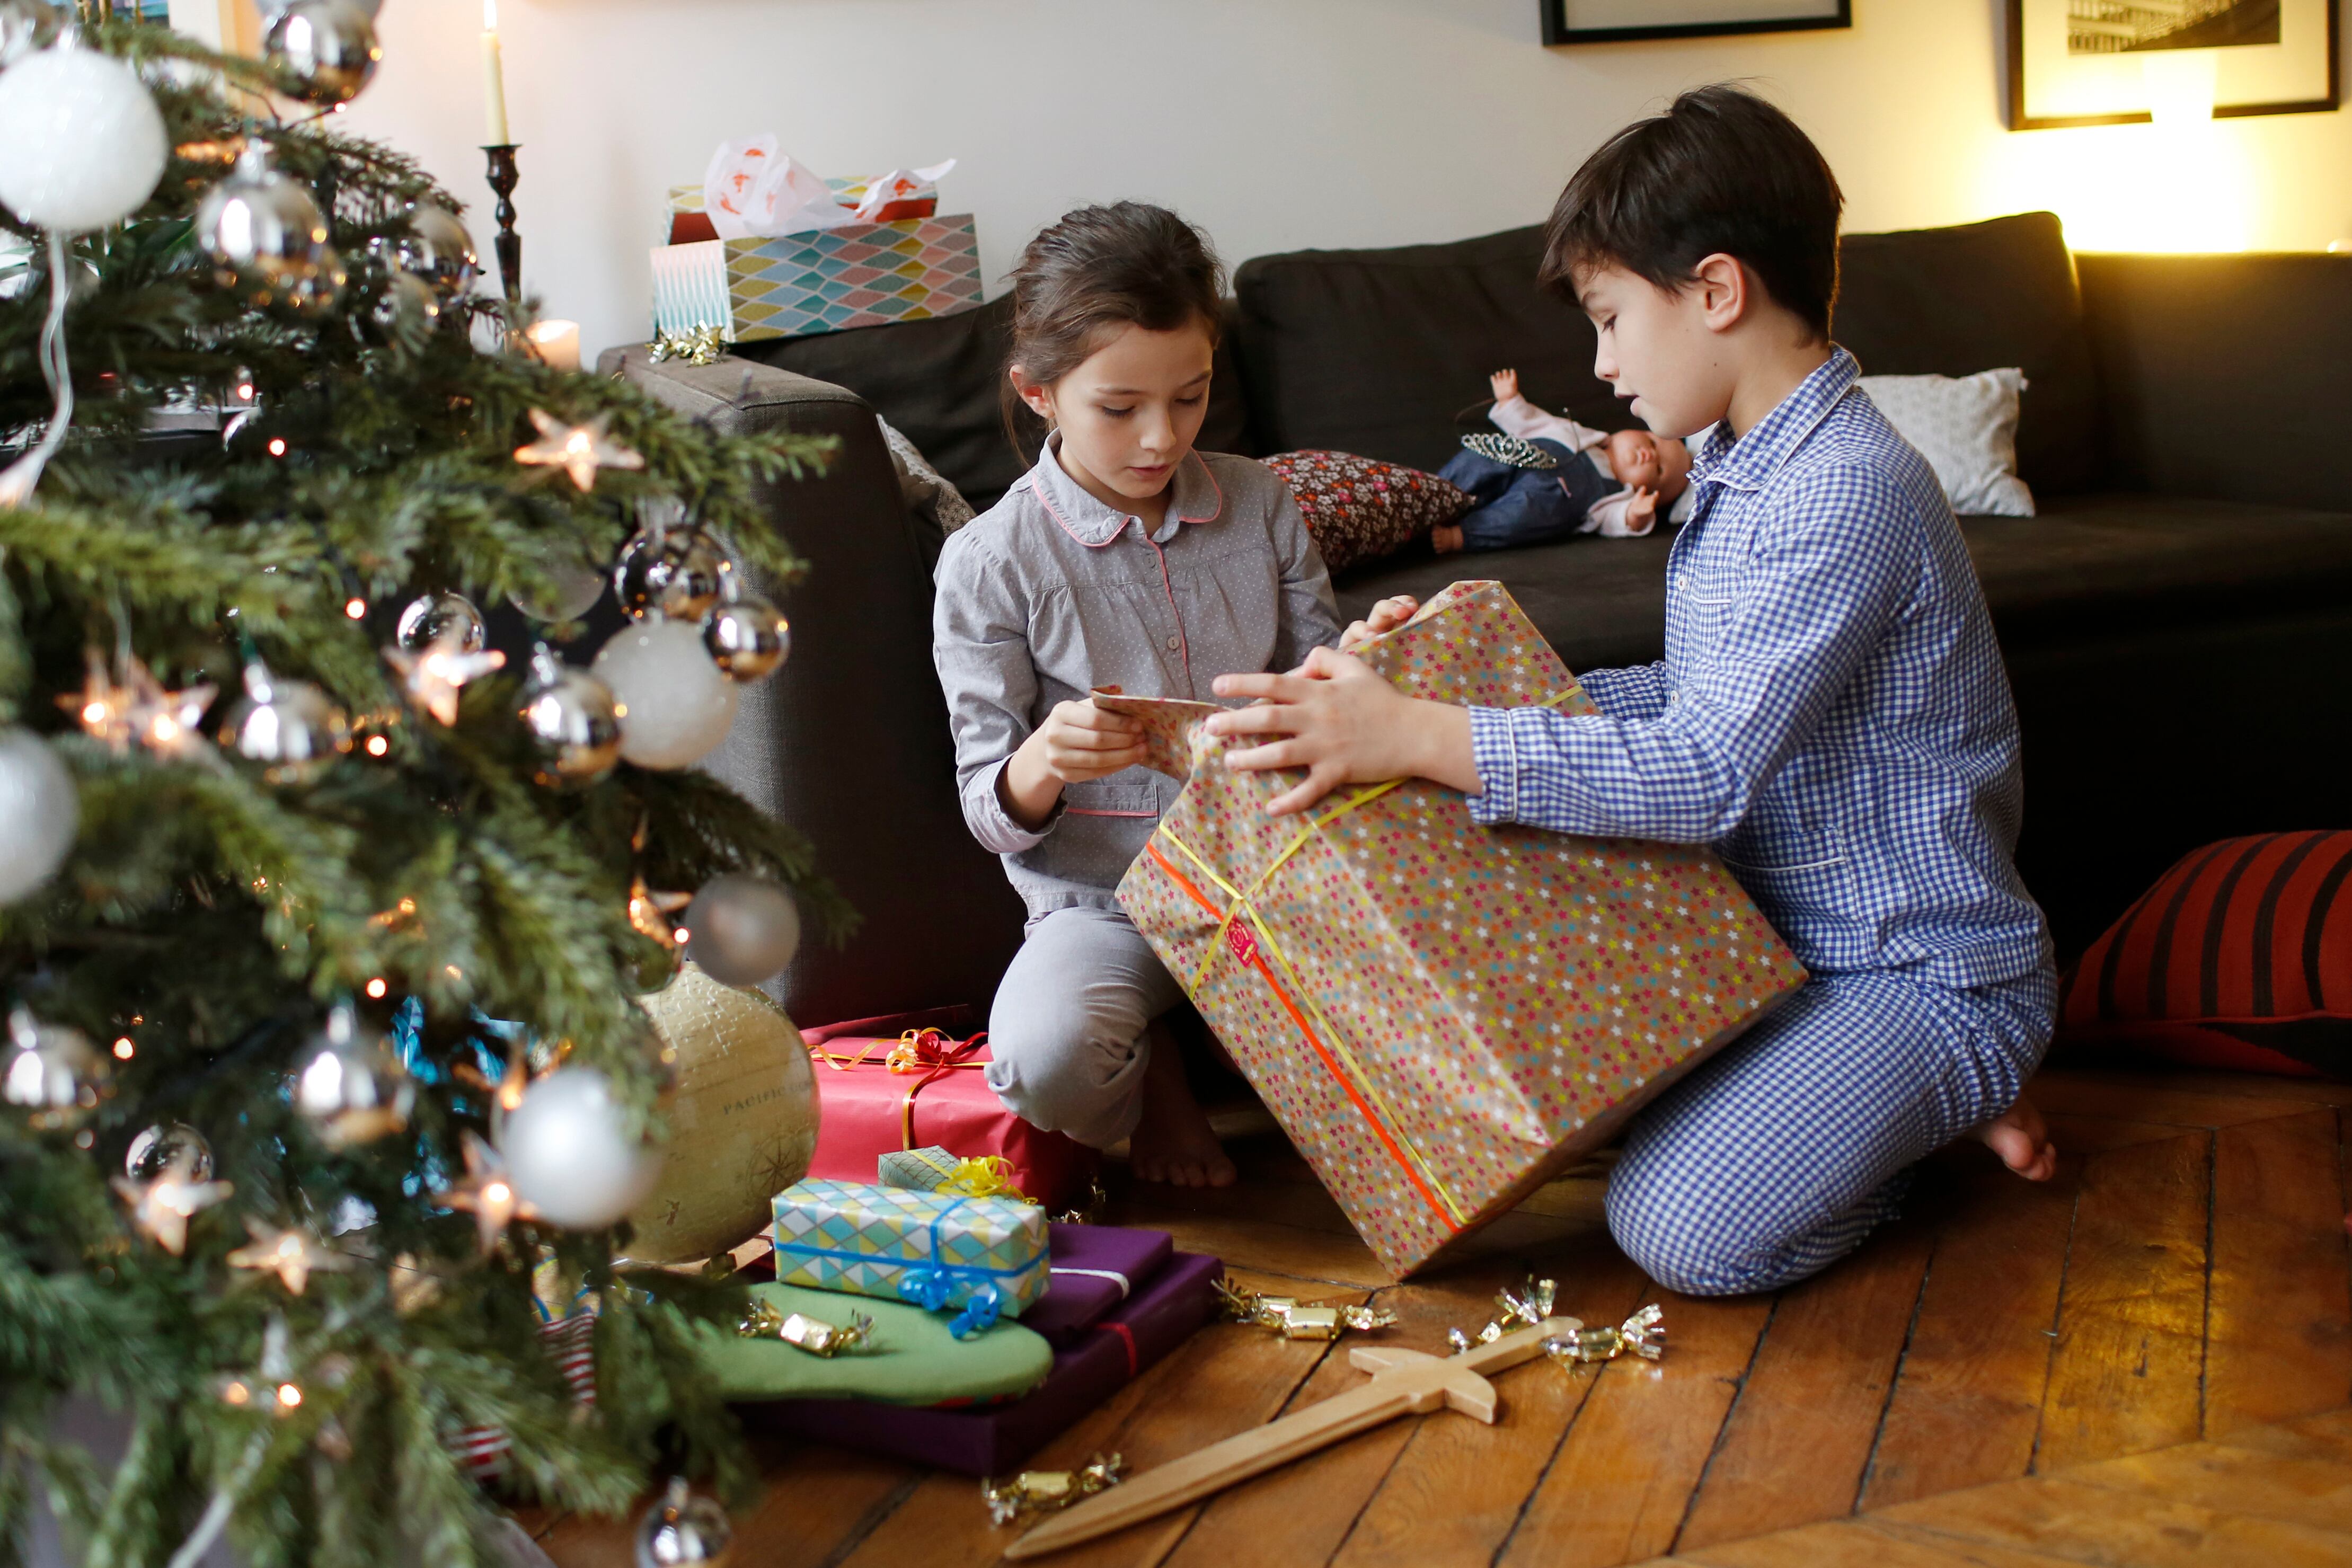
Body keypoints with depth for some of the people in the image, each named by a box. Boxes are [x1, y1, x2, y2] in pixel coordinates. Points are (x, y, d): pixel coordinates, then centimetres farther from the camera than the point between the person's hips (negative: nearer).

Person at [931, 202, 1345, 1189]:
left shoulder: (1259, 506, 6)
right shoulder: (990, 562, -6)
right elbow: (993, 811, -4)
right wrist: (1039, 766, -29)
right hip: (1105, 902, -3)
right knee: (1044, 1063, -36)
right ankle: (1149, 1070, 5)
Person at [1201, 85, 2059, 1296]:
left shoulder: (1844, 491, -25)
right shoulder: (1740, 472, 8)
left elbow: (1705, 775, -32)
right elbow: (1708, 703, 16)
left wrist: (1416, 737, -35)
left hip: (1923, 969, -10)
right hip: (1787, 941, 10)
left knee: (1683, 1227, -25)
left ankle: (1947, 1097, 1)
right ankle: (1900, 1098, 11)